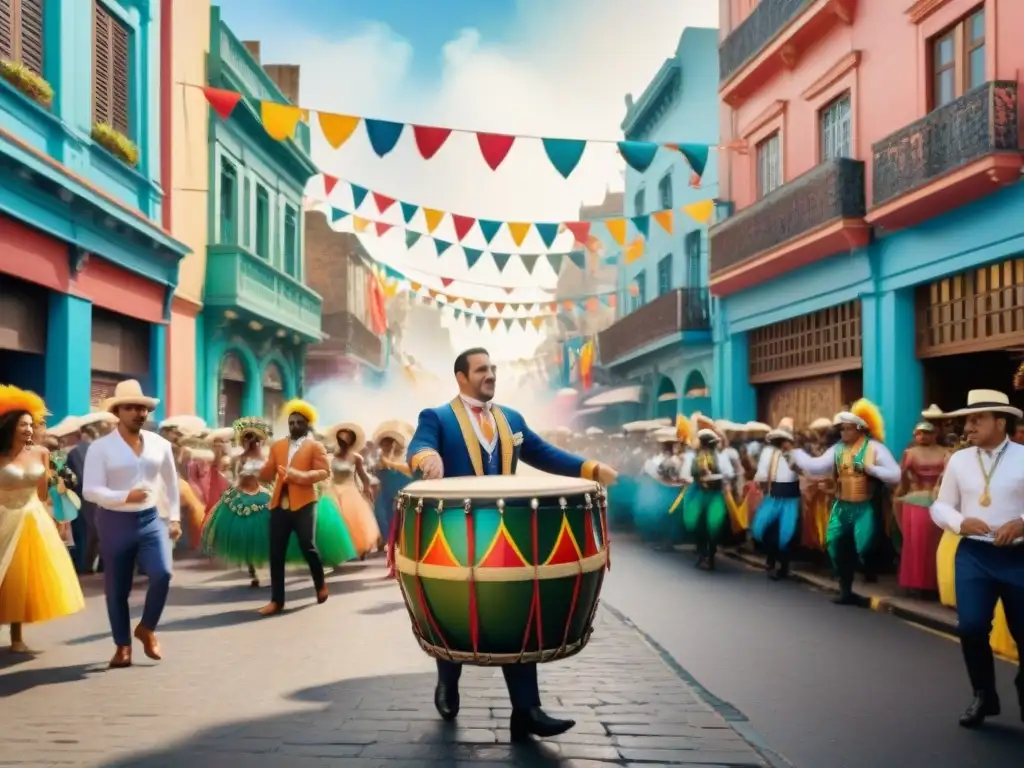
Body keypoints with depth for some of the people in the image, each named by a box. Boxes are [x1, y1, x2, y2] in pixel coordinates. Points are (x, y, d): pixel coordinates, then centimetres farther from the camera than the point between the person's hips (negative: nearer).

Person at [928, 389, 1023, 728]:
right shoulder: (958, 460, 3)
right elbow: (939, 506, 8)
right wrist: (960, 522, -11)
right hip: (973, 554, 2)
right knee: (971, 627, -9)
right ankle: (984, 696, 17)